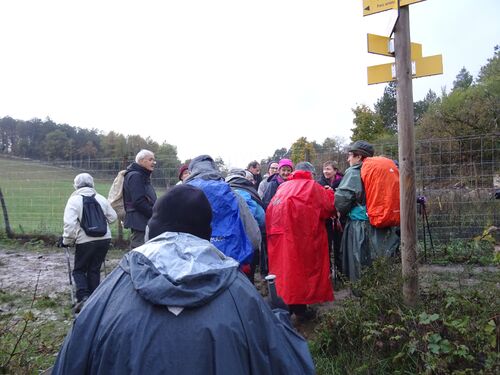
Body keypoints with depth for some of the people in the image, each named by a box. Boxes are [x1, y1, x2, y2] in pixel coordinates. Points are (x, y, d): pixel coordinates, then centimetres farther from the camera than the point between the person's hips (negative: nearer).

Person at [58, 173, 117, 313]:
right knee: (95, 270, 16)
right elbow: (112, 217, 11)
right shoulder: (101, 198, 6)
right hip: (105, 239, 4)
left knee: (79, 270, 13)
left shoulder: (74, 200, -6)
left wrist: (67, 241, -2)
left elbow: (69, 224, -14)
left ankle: (84, 297, -6)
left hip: (85, 241, -4)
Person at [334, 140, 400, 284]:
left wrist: (342, 212, 2)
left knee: (361, 272, 5)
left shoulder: (354, 172, -9)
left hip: (360, 228, -6)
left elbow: (341, 199, -18)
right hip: (385, 229, 6)